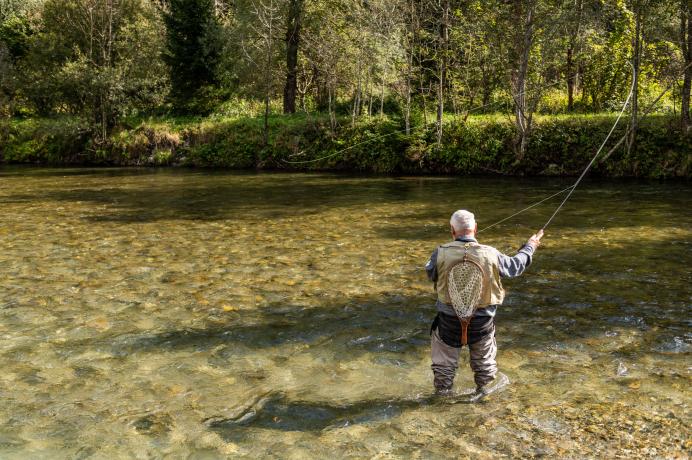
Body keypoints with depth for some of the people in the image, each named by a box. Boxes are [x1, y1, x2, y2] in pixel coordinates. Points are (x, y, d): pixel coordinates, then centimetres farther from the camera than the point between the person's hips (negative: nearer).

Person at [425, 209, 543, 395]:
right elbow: (515, 266, 4)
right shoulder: (491, 254, -14)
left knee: (444, 363, 19)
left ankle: (442, 394, 32)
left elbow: (430, 273, 3)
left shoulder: (441, 253, -17)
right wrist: (530, 247, 24)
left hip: (449, 320, -1)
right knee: (484, 362, 25)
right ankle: (483, 393, 40)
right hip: (482, 322, 1)